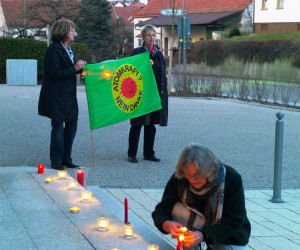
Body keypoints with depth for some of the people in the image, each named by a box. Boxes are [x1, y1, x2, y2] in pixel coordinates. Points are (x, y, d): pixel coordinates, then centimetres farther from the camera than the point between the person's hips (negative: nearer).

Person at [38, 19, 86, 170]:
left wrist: (79, 67, 4)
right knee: (58, 126, -2)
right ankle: (56, 161, 9)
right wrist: (74, 69, -19)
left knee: (71, 124, 10)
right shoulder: (53, 50, -15)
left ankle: (66, 158, 20)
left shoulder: (67, 49, 14)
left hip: (68, 94, 9)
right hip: (56, 96, -9)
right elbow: (54, 73, -21)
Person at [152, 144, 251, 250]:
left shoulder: (232, 178, -26)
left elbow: (234, 222, -26)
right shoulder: (178, 179, -20)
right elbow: (161, 211, -17)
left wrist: (203, 235, -40)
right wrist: (167, 225, -42)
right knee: (177, 209, -26)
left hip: (230, 237, -2)